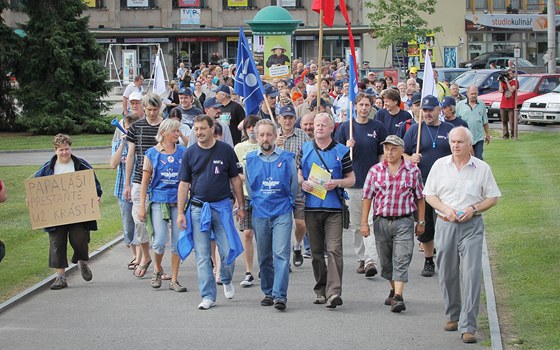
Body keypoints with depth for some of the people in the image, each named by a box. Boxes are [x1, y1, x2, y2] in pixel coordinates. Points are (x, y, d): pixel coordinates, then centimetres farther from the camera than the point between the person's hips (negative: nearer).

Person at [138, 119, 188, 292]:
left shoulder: (183, 152, 7)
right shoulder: (152, 153, 1)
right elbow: (145, 182, 3)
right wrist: (142, 206, -1)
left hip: (178, 201, 2)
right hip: (158, 200, -2)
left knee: (178, 242, 2)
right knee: (159, 241, -9)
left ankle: (174, 280, 12)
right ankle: (157, 269, 21)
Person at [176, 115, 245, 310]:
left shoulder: (225, 150, 1)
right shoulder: (190, 153, 3)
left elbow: (235, 179, 8)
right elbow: (184, 184, 4)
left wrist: (241, 206, 6)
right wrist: (180, 212, -1)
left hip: (222, 207, -1)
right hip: (198, 208, 1)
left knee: (228, 251, -3)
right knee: (202, 255, 1)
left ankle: (226, 281, 27)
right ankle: (208, 296, 7)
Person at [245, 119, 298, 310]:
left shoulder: (287, 158, 1)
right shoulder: (251, 159, 7)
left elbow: (294, 185, 11)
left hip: (282, 213, -3)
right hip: (260, 214, 3)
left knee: (281, 253, -13)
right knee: (264, 256, 8)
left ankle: (280, 295, -16)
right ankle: (268, 293, 19)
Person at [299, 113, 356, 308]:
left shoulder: (341, 151, 4)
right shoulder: (305, 149, 11)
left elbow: (351, 179, 6)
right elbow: (298, 174, 17)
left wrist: (337, 183, -13)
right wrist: (302, 183, -6)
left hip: (334, 207, -3)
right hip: (311, 207, 3)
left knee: (334, 249, -13)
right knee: (316, 251, 9)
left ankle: (334, 292, -18)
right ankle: (321, 290, 20)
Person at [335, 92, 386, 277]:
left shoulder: (378, 127, 4)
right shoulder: (345, 127, 6)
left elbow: (383, 154, 9)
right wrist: (347, 148, -12)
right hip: (352, 182, 2)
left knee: (371, 222, -12)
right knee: (355, 224, 8)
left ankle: (371, 260, -19)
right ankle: (361, 258, 20)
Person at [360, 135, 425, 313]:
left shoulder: (413, 170, 1)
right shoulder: (375, 170, 3)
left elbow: (419, 197, 8)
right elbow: (367, 197, 5)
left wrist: (421, 222, 7)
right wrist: (364, 223, 1)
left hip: (404, 221, -3)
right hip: (381, 221, 3)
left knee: (401, 260, -11)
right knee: (385, 261, 13)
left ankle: (398, 297, -17)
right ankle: (394, 290, 32)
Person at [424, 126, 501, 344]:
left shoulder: (482, 168, 2)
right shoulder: (440, 165, 7)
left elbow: (492, 198, 6)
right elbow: (429, 195, 9)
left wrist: (473, 209, -10)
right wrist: (445, 209, -9)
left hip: (471, 226, -2)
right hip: (445, 225, 2)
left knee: (471, 275, -11)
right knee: (447, 275, 9)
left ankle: (468, 327, -11)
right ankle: (452, 316, 28)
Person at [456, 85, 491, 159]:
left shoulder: (482, 105, 8)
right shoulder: (460, 105, 2)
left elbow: (485, 122, 14)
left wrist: (487, 134, 14)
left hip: (478, 138, 1)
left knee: (478, 158, -5)